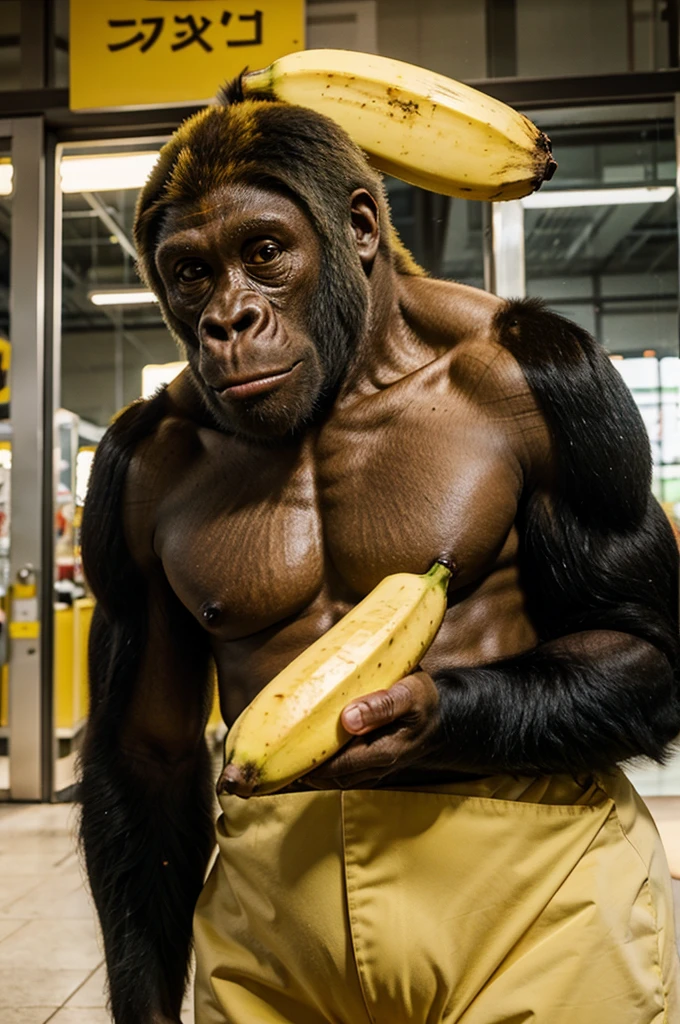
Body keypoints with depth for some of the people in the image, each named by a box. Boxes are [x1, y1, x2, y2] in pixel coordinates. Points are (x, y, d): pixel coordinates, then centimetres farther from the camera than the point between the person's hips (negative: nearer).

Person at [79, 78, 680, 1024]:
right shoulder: (149, 465, 0)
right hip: (269, 914, 3)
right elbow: (145, 753, 7)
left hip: (534, 887, -2)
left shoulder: (522, 377, -10)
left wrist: (449, 711, -24)